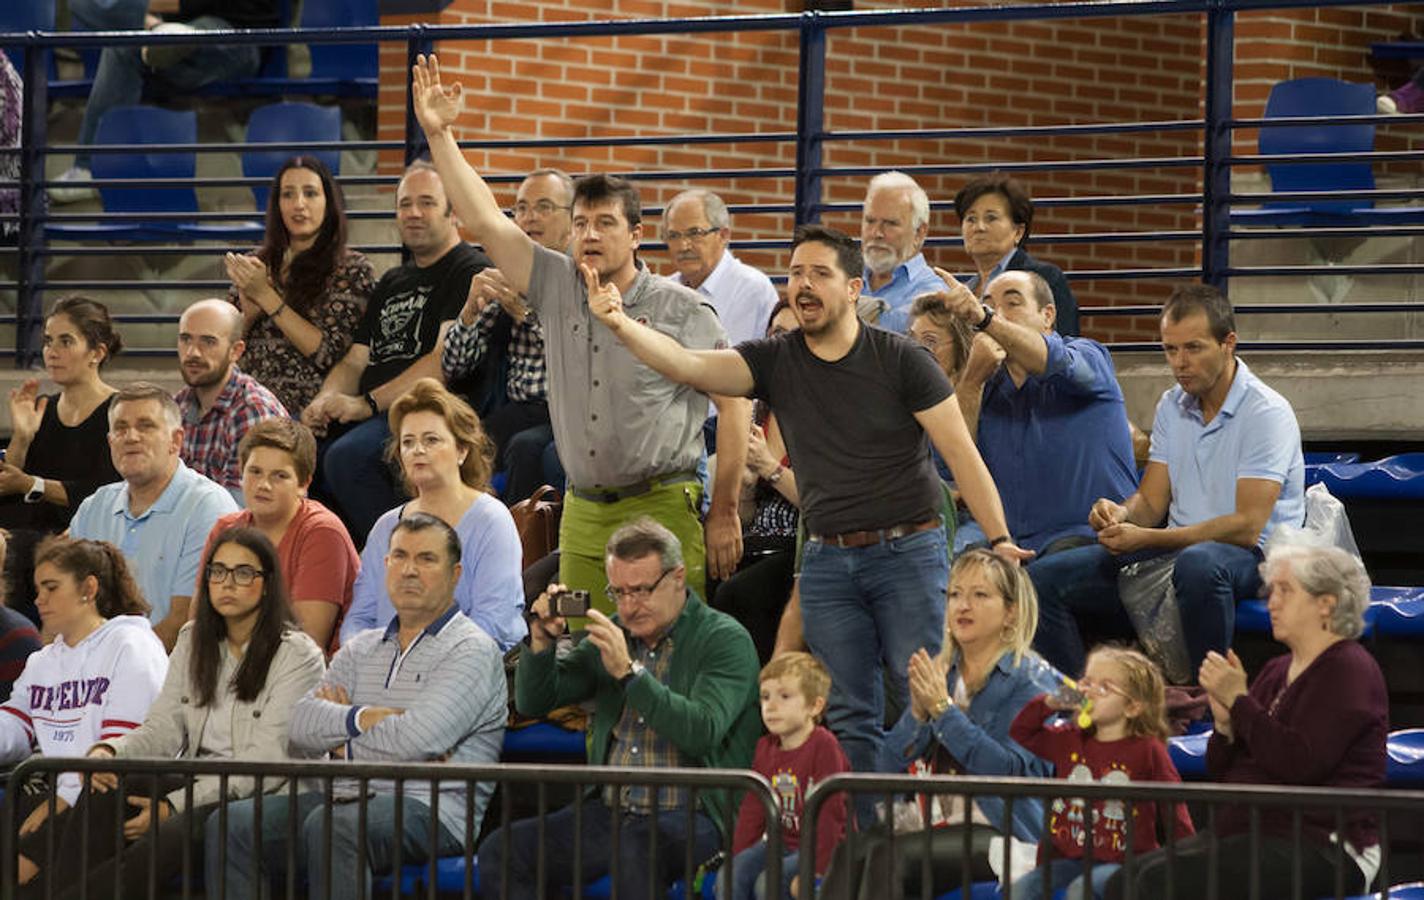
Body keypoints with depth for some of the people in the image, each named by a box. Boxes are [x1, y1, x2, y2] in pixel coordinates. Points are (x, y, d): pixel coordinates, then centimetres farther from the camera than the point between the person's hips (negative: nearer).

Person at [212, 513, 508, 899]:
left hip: (430, 807, -7)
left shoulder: (472, 650, 0)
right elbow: (303, 726, 7)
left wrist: (342, 720, 2)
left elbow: (416, 740, -15)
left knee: (330, 827, -38)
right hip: (349, 800, 7)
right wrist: (365, 718, -11)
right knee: (230, 824, -15)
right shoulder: (361, 650, 23)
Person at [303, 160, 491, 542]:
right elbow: (355, 362, 25)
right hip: (375, 414, 8)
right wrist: (326, 403, 1)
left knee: (347, 457, -34)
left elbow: (446, 359, -12)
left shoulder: (471, 272, 0)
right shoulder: (393, 282, 27)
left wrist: (367, 404, -17)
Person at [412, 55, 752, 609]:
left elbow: (733, 402, 1)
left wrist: (724, 512, -2)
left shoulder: (680, 309, 0)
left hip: (663, 507, -4)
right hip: (582, 515, 4)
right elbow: (485, 221, 8)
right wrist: (438, 135, 3)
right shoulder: (557, 289, 10)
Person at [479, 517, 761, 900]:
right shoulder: (613, 635, 17)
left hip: (686, 817, -6)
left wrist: (629, 671, -23)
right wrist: (542, 641, -2)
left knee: (634, 852, -40)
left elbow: (702, 732, -18)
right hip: (608, 811, 6)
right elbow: (533, 702, 17)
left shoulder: (725, 639, -2)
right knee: (500, 852, -18)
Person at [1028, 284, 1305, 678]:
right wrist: (1120, 513, -13)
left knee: (1198, 563, -44)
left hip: (1249, 557, -7)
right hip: (1178, 548, 7)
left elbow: (1246, 527, -19)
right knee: (1045, 577, -9)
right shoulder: (1172, 405, 12)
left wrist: (1146, 539, -23)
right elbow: (1151, 503, 12)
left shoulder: (1267, 413, -12)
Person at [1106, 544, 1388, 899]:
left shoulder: (1349, 670, -7)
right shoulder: (1276, 671, 19)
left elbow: (1301, 763, -21)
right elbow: (1221, 770, 21)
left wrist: (1239, 700, -12)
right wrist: (1224, 723, -1)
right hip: (1246, 835, 9)